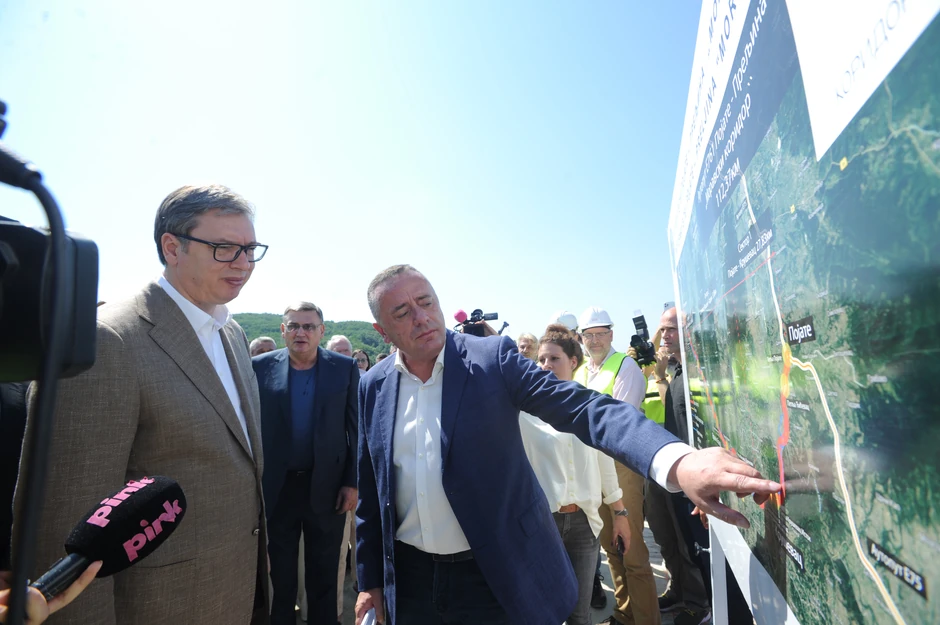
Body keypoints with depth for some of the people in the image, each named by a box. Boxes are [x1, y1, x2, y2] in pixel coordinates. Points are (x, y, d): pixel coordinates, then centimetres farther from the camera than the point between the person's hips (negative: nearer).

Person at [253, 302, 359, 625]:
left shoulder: (345, 368, -6)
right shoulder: (261, 366, -5)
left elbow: (356, 429, -4)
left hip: (327, 486, 0)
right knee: (279, 572, 19)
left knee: (324, 573, 17)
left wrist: (352, 482, -7)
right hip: (277, 486, 1)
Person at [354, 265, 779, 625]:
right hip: (409, 581, 4)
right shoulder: (373, 386, -1)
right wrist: (370, 579, 11)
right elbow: (371, 494, 7)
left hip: (499, 578, -3)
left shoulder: (492, 358, -13)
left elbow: (583, 408, -25)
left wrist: (678, 461, -40)